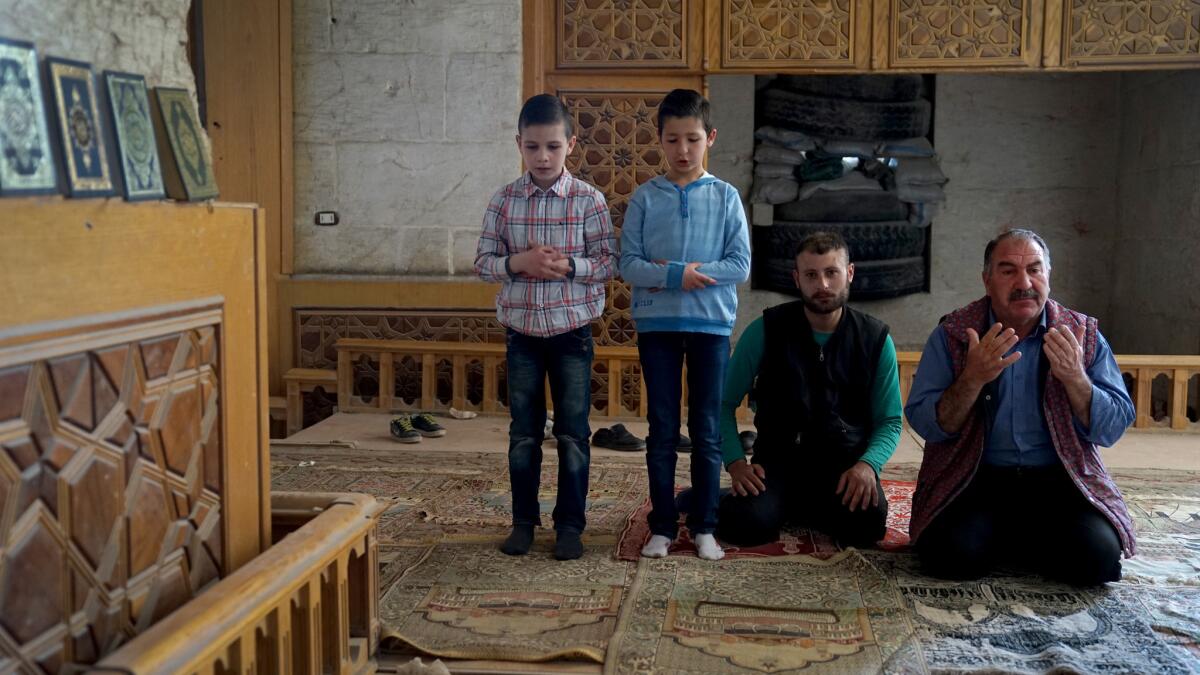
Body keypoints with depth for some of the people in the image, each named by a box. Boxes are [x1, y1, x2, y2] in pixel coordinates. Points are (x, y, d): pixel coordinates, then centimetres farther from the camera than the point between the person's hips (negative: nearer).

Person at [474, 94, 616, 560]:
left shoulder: (588, 200, -6)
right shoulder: (504, 201, 0)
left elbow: (609, 263, -4)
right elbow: (483, 262, 2)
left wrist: (568, 266, -20)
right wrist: (517, 263, -17)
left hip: (572, 332, -2)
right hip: (522, 332, 2)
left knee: (573, 434, 6)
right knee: (523, 433, 11)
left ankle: (570, 525, 18)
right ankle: (523, 520, 25)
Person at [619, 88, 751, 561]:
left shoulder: (725, 197, 2)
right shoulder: (645, 197, 2)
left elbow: (740, 265, -5)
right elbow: (628, 265, -4)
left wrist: (686, 270, -14)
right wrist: (677, 276, -18)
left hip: (711, 324, 0)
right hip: (656, 324, 0)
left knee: (706, 431, 7)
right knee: (662, 431, 7)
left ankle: (704, 526, 18)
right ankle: (662, 526, 17)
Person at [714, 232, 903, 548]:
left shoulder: (876, 339, 0)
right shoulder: (767, 330, -4)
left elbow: (889, 422, 4)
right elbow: (725, 402, 1)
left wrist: (867, 464, -17)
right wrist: (736, 462, -15)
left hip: (845, 459, 2)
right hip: (779, 457, -1)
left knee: (867, 523, -29)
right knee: (744, 524, -30)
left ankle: (797, 507, 5)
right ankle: (781, 502, 7)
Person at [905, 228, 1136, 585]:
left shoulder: (1083, 335, 4)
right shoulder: (951, 335, 0)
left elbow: (1112, 429, 1)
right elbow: (925, 424, -6)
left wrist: (1075, 377, -16)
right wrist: (972, 380, -22)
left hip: (1056, 479, 2)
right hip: (974, 477, -1)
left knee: (1097, 555, -24)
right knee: (952, 555, -28)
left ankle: (1012, 540, 9)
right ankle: (1003, 540, 9)